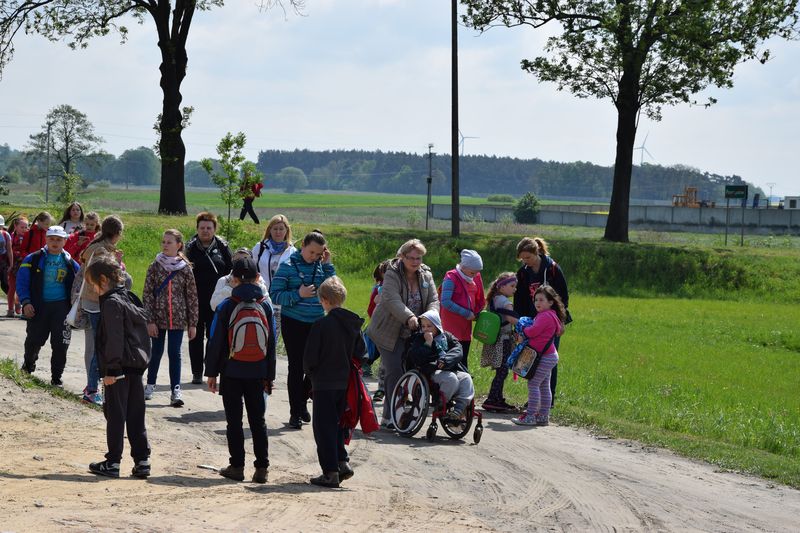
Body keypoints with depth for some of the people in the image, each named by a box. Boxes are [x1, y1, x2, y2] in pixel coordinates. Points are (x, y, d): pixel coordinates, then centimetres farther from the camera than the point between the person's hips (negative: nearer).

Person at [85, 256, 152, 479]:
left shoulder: (111, 302, -13)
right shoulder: (130, 298, 13)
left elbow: (114, 338, -19)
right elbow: (142, 330, 15)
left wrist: (111, 370, -18)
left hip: (119, 368, -8)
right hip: (136, 366, 8)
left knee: (115, 415, -1)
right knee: (136, 416, 9)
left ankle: (113, 462, 5)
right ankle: (142, 461, 9)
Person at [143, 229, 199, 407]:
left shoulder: (185, 269, 0)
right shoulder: (155, 267, -1)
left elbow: (192, 297, 3)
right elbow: (147, 294, -2)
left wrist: (193, 323, 1)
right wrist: (150, 320, -9)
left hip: (178, 319, 0)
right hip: (158, 317, 0)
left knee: (174, 353, 0)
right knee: (157, 351, 9)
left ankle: (176, 390, 2)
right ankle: (150, 384, 27)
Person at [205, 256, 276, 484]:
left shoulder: (227, 306, -7)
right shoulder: (265, 306, 2)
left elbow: (215, 342, -5)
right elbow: (271, 344, 6)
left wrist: (211, 372, 3)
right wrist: (269, 376, 13)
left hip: (232, 372, -2)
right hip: (258, 373, 2)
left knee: (234, 421, 5)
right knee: (258, 420, 8)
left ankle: (237, 466, 6)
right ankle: (262, 468, 6)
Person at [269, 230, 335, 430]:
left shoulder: (321, 266, 4)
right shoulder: (288, 266, -7)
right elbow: (274, 295, -9)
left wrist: (327, 265, -7)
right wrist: (298, 295, -20)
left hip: (317, 323, 4)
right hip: (294, 323, -4)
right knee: (296, 367, -1)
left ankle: (302, 402, 30)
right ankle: (295, 413, 8)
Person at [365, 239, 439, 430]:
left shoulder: (426, 276, 6)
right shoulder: (392, 274, -12)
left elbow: (434, 300, -1)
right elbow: (392, 300, -26)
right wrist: (409, 317, -41)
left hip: (413, 333, 5)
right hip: (389, 332, -5)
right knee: (394, 371, -13)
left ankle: (390, 415, 11)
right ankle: (390, 416, -7)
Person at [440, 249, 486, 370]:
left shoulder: (475, 278, 9)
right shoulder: (451, 278, -13)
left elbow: (479, 299, 21)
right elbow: (445, 302, -21)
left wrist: (476, 313, 3)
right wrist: (466, 313, -17)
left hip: (466, 325, 7)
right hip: (452, 326, -7)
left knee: (464, 359, 12)